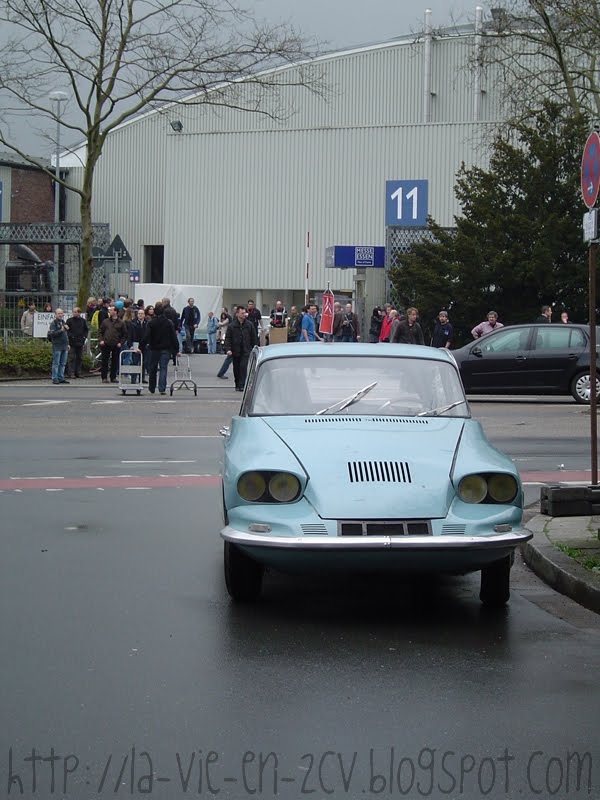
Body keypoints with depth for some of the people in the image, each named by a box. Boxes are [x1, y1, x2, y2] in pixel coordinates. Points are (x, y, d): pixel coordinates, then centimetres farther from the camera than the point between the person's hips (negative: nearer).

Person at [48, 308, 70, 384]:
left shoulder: (63, 322, 18)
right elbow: (52, 334, -17)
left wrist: (67, 344, 22)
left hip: (64, 346, 7)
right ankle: (55, 379, -3)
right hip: (57, 346, -7)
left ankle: (61, 378, 13)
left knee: (63, 363, 8)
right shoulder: (53, 323, -6)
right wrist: (61, 330, -26)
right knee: (56, 363, -5)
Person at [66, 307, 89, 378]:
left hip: (80, 343, 4)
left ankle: (78, 373, 15)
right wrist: (70, 336, -14)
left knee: (80, 358, 8)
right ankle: (71, 373, -3)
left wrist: (85, 336, 5)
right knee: (72, 358, -5)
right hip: (72, 343, -4)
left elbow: (86, 329, 18)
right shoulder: (69, 320, -2)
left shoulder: (83, 321, 8)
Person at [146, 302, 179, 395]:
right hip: (166, 349, 0)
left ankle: (152, 389, 23)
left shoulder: (151, 323, -6)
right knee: (163, 368, -1)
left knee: (152, 369, 13)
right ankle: (162, 389, -12)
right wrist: (176, 349, 3)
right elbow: (174, 337, -2)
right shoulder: (169, 323, -3)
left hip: (154, 349, 0)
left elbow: (147, 336, -9)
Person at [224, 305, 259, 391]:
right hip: (235, 351, 1)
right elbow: (227, 338, -1)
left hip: (246, 351, -1)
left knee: (243, 367, -15)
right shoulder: (231, 326, -1)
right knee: (236, 369, 10)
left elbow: (254, 338, 8)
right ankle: (237, 385, 24)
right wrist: (228, 349, -14)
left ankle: (242, 385, -16)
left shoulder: (249, 325, 2)